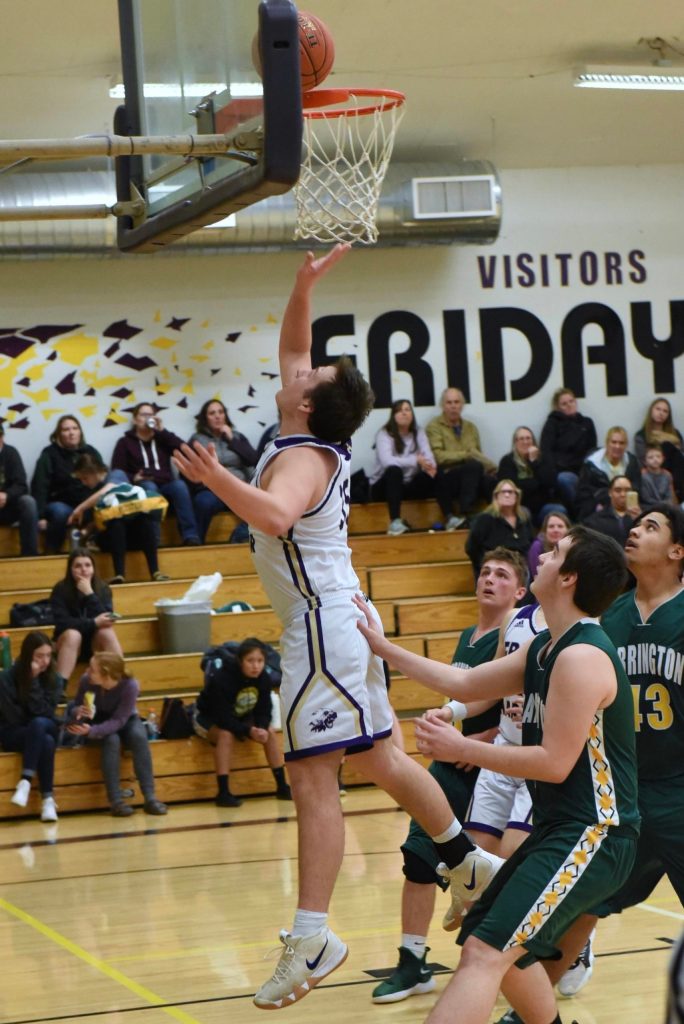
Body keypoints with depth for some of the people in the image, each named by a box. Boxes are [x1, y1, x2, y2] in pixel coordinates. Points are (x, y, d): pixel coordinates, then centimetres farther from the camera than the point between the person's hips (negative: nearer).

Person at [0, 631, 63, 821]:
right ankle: (47, 798, -35)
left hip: (46, 729, 2)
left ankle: (26, 782, -37)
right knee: (46, 742, -35)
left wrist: (34, 680, -22)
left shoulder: (54, 679, -4)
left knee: (39, 724, -35)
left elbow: (44, 711, -16)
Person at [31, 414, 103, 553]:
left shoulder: (91, 452, 11)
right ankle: (51, 555, -24)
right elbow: (39, 487, -10)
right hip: (61, 504, -3)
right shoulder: (49, 455, -2)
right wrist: (40, 516, -21)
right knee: (60, 512, -38)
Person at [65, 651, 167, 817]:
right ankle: (116, 800, -31)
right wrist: (78, 712, -39)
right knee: (111, 739, -33)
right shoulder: (86, 681, -26)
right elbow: (74, 707, -14)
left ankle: (150, 798, -31)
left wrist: (92, 731, -44)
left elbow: (118, 720, -31)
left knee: (139, 736, -32)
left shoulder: (130, 685, -31)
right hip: (98, 721, 0)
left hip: (125, 721, 0)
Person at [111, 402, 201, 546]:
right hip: (143, 486, -2)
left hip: (165, 485, 2)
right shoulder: (125, 442, 17)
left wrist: (161, 430, 3)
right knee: (150, 487, -38)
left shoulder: (162, 439, 25)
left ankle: (190, 536, -41)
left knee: (180, 485, -32)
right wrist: (133, 478, -14)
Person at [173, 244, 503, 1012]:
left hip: (322, 629, -10)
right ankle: (469, 863, 29)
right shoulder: (316, 443, 9)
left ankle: (312, 938, -16)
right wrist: (304, 285, 13)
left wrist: (218, 481, -51)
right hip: (339, 621, 10)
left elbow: (276, 516, -40)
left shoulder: (302, 458, -17)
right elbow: (292, 347, 22)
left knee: (313, 777, -13)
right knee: (379, 760, 20)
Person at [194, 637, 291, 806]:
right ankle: (223, 793, -34)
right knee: (226, 735, -34)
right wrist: (249, 731, -44)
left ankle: (282, 786, -7)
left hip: (240, 719, 6)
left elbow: (263, 712, -12)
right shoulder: (222, 679, -34)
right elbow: (223, 719, -34)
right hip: (209, 719, -5)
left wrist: (262, 729, -34)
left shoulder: (264, 679, -18)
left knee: (270, 731, -14)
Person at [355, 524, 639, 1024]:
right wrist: (383, 647, 21)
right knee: (495, 941, 25)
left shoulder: (582, 657, -19)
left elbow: (555, 763, -21)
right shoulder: (543, 649, 12)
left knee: (484, 954, -21)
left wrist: (462, 748, -13)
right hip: (559, 828, 11)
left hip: (592, 835, -11)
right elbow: (465, 684, 21)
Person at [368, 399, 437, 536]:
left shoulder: (419, 433, 6)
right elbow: (386, 461, -27)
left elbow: (428, 457, -9)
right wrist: (416, 460, -32)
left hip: (409, 486, 4)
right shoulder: (384, 434, -9)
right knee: (394, 470, -38)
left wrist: (429, 466, -34)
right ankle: (395, 522, -48)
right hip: (384, 487, -4)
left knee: (435, 475, -24)